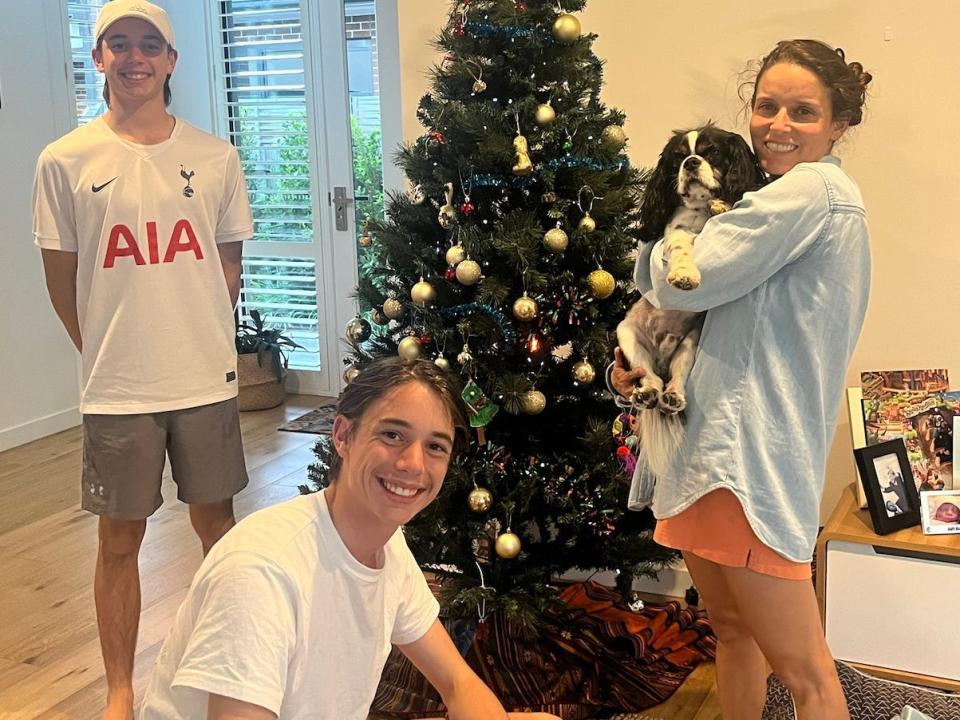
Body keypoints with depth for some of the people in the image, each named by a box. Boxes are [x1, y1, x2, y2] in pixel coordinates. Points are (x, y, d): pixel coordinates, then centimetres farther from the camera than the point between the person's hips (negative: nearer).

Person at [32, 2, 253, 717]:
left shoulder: (216, 157, 2)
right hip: (116, 387, -1)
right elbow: (62, 280, 4)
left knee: (216, 520, 13)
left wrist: (206, 342, 9)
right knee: (121, 537, 8)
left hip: (208, 378, 1)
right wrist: (111, 351, 7)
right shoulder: (65, 161, -3)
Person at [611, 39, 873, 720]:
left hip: (752, 458, -11)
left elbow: (680, 281, -17)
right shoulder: (824, 202, 19)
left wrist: (655, 245, 5)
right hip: (717, 445, 11)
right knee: (731, 627, 23)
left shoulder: (813, 190, -13)